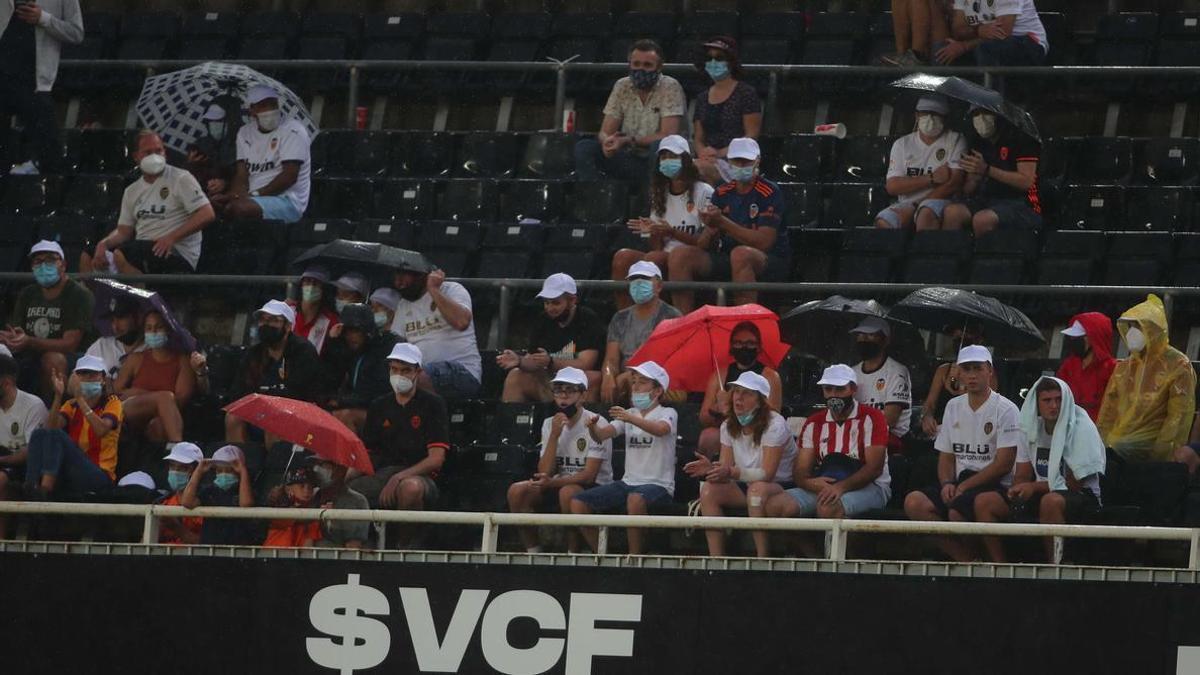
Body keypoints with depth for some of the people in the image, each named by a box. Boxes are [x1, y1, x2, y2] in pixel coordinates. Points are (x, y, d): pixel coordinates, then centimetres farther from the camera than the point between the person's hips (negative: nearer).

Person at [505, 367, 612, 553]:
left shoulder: (594, 423, -11)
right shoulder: (549, 424, 7)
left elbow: (589, 475, -18)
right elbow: (545, 472, -4)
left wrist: (552, 483, -31)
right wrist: (554, 436, -15)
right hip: (559, 484, 6)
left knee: (568, 492, -37)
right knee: (517, 491, -17)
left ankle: (573, 553, -22)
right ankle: (533, 552, -9)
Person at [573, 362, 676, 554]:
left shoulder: (668, 414, -1)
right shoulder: (630, 414, 17)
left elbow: (661, 429, -26)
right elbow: (601, 435, 4)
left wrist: (631, 419, -42)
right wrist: (592, 427, -20)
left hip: (658, 485, -7)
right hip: (628, 482, 7)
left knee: (636, 499, -41)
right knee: (578, 503, -9)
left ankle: (634, 556, -29)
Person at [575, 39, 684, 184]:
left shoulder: (670, 87, -8)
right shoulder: (622, 86, 6)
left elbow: (667, 135, -17)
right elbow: (605, 132, 2)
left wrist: (628, 141, -23)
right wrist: (607, 142, -24)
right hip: (629, 159, 4)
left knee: (660, 147, -36)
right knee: (583, 147, -14)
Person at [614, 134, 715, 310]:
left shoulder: (703, 192, 1)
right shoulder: (660, 195, 20)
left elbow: (707, 242, -6)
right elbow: (657, 248, 16)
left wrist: (672, 232, -16)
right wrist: (653, 232, -7)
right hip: (665, 257, 6)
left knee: (653, 258, -34)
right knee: (623, 256, -22)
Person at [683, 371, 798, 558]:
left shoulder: (774, 425, -16)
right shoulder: (728, 427, 4)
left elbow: (767, 474, -23)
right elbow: (726, 469, -2)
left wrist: (732, 472, -38)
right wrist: (711, 469, -26)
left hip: (781, 487, -6)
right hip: (745, 488, 6)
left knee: (757, 488, -39)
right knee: (709, 489, -20)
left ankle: (763, 559, -36)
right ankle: (716, 559, -24)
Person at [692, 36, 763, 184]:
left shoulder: (746, 93, 4)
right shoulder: (703, 98, 22)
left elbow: (752, 135, -3)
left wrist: (722, 153, -14)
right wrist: (703, 152, -5)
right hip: (708, 161, 5)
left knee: (698, 167, -37)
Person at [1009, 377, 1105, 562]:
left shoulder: (1081, 427, -10)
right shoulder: (1032, 427, 7)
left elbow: (1075, 482, -12)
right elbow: (1022, 475, 8)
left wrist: (1034, 487, -15)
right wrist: (1018, 490, -16)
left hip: (1083, 497, -6)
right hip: (1044, 492, 6)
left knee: (1051, 501, -41)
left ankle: (1053, 565, -31)